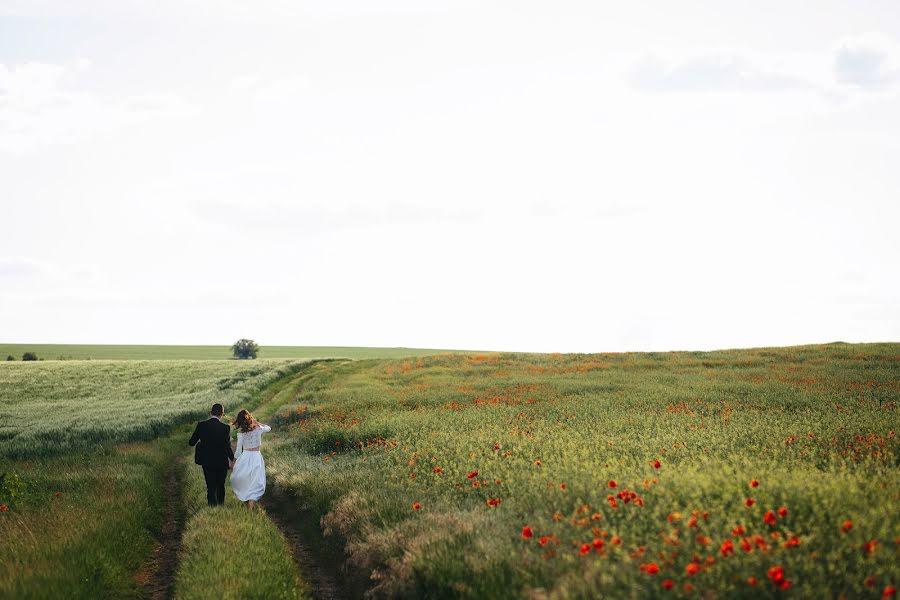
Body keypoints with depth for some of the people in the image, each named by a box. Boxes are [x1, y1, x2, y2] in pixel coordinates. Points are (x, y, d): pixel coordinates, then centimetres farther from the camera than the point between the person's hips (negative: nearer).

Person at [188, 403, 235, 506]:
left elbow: (191, 442, -4)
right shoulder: (225, 428, -16)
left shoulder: (201, 425, -11)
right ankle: (220, 505, 37)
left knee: (211, 487, 9)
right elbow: (227, 447, -15)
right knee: (220, 486, 21)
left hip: (207, 462, 1)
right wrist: (233, 458, 0)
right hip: (222, 463, 0)